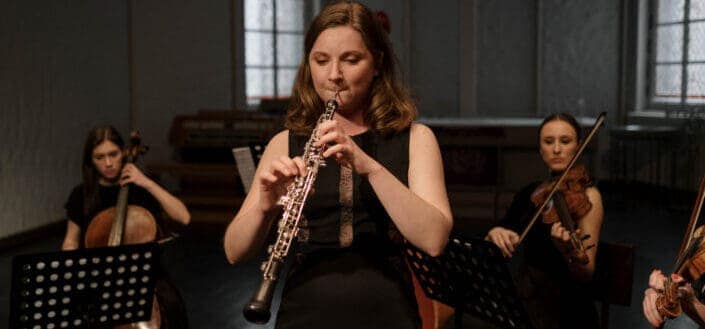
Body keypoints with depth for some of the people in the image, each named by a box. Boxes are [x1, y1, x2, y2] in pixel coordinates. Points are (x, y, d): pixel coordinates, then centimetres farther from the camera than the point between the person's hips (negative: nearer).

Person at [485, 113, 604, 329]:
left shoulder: (586, 195, -8)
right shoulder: (530, 193, 7)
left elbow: (586, 275, -16)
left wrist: (568, 251, -35)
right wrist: (494, 234, -15)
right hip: (525, 304, 5)